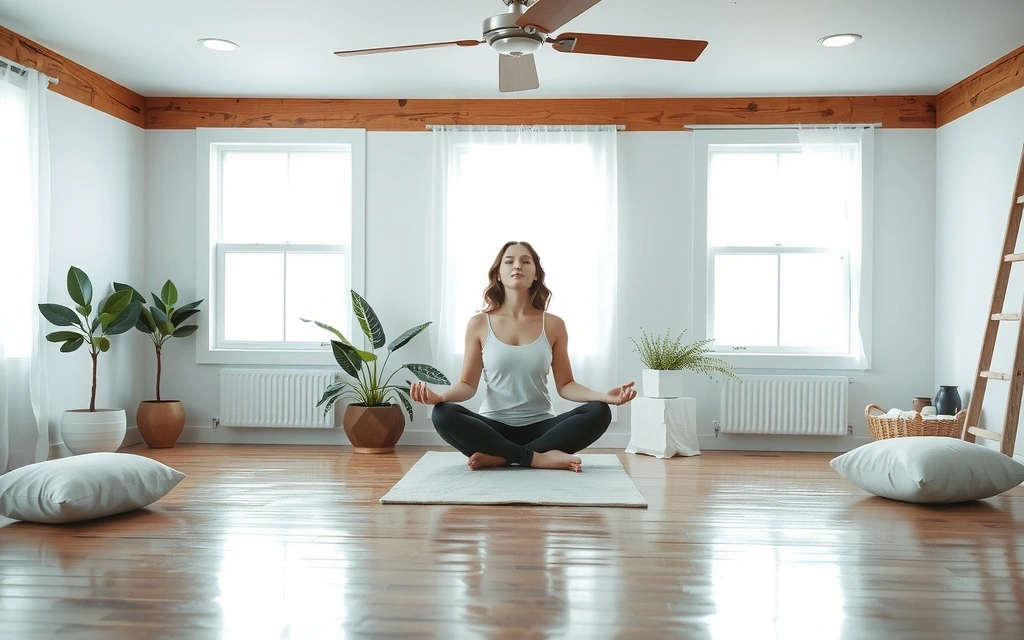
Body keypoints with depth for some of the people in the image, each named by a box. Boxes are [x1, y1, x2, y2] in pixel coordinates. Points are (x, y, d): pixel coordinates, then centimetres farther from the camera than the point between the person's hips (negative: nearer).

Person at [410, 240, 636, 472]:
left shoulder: (553, 325, 3)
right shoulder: (479, 324, 1)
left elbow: (565, 384, 3)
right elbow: (468, 384, 0)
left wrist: (604, 396, -16)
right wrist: (439, 396, -22)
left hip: (540, 427, 2)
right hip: (493, 426, -1)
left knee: (599, 412, -24)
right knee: (443, 415, -30)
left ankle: (499, 457, -23)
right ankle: (539, 458, -26)